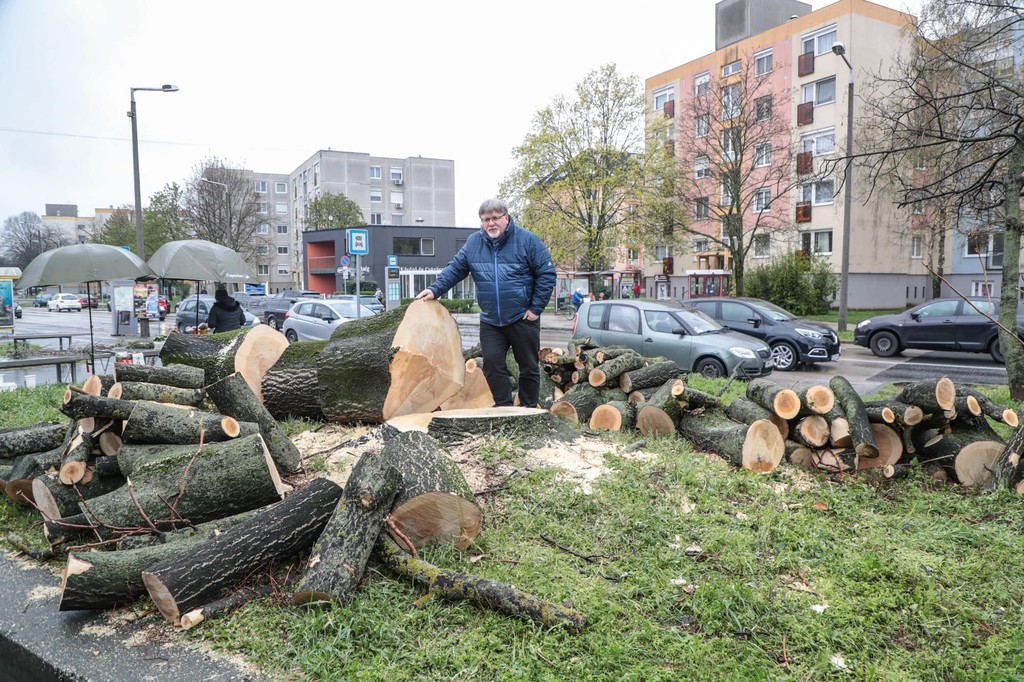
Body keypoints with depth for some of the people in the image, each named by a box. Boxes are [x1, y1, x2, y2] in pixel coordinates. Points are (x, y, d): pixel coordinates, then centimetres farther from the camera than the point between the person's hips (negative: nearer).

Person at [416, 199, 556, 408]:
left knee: (529, 367, 7)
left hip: (523, 319, -3)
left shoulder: (527, 240, -8)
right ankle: (504, 407, 13)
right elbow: (455, 269, 6)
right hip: (490, 321, 3)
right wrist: (435, 289, -9)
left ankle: (529, 410, 22)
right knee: (493, 365, 0)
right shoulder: (473, 242, 4)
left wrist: (536, 308, -10)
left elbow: (547, 274, -7)